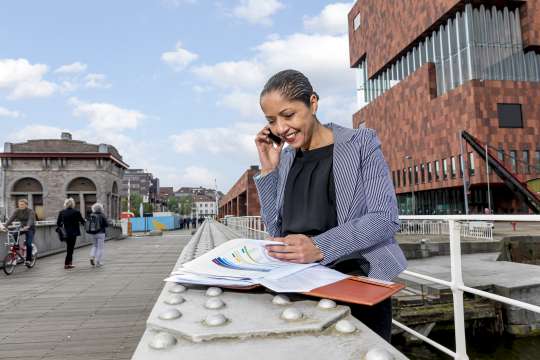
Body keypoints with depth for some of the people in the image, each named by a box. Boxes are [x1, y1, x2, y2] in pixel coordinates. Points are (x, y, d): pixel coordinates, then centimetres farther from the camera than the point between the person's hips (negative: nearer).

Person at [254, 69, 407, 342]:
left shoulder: (360, 143, -1)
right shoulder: (286, 158, 12)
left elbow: (385, 218, -11)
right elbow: (277, 230, 10)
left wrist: (320, 247, -25)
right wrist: (268, 170, 2)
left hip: (357, 285, -3)